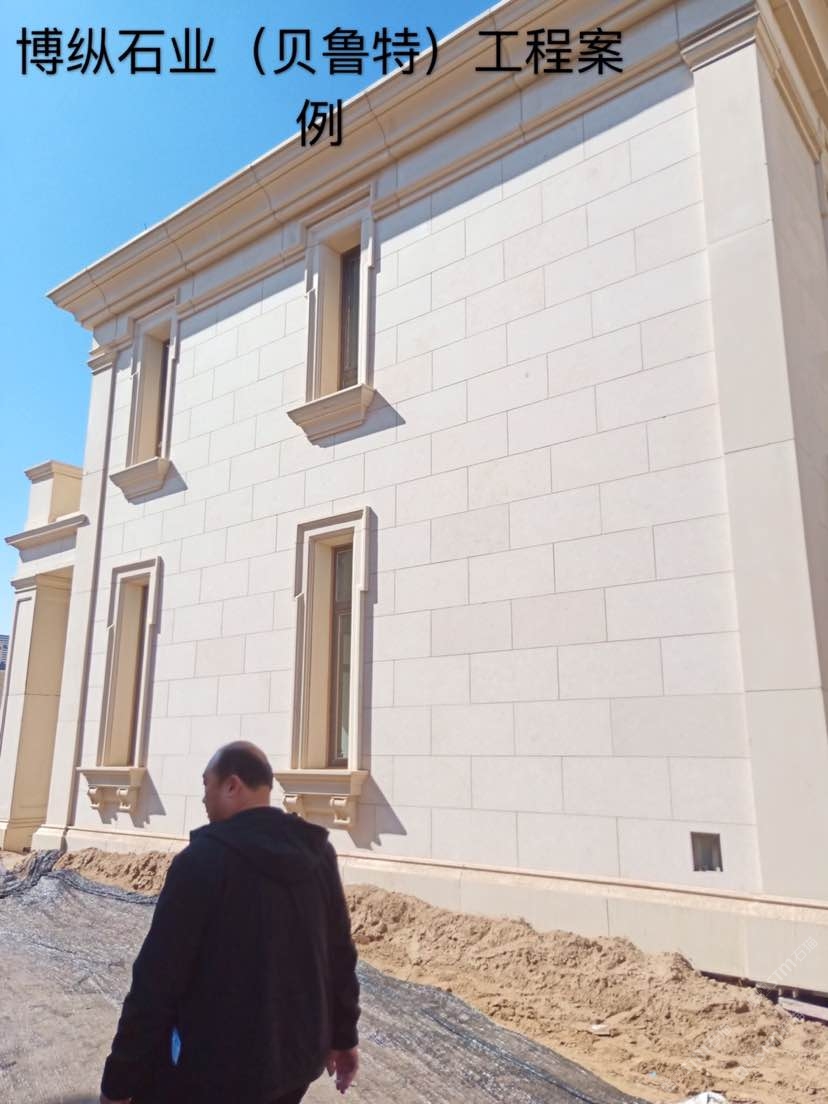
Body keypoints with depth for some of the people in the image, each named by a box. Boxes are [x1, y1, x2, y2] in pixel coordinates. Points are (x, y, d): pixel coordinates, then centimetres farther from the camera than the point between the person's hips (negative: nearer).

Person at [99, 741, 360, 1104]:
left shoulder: (202, 859, -18)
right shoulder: (318, 853, -2)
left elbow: (158, 977, -17)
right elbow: (339, 952, 5)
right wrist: (343, 1036, 17)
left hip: (217, 1068, -6)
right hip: (299, 1056, 6)